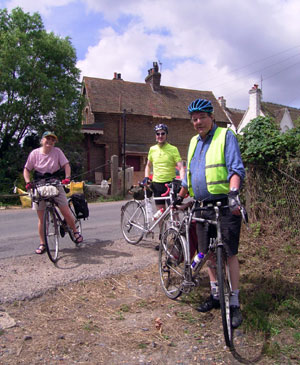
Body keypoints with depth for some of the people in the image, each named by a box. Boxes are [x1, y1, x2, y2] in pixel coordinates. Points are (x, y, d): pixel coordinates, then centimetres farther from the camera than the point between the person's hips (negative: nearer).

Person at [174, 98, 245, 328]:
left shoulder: (226, 136, -3)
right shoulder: (194, 142, 17)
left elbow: (236, 168, -14)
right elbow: (189, 175, 25)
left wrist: (233, 192, -30)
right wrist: (179, 198, 25)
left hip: (226, 205, -6)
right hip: (203, 206, 7)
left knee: (229, 254, -3)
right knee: (208, 253, 11)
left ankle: (234, 303, 8)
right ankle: (216, 295, 27)